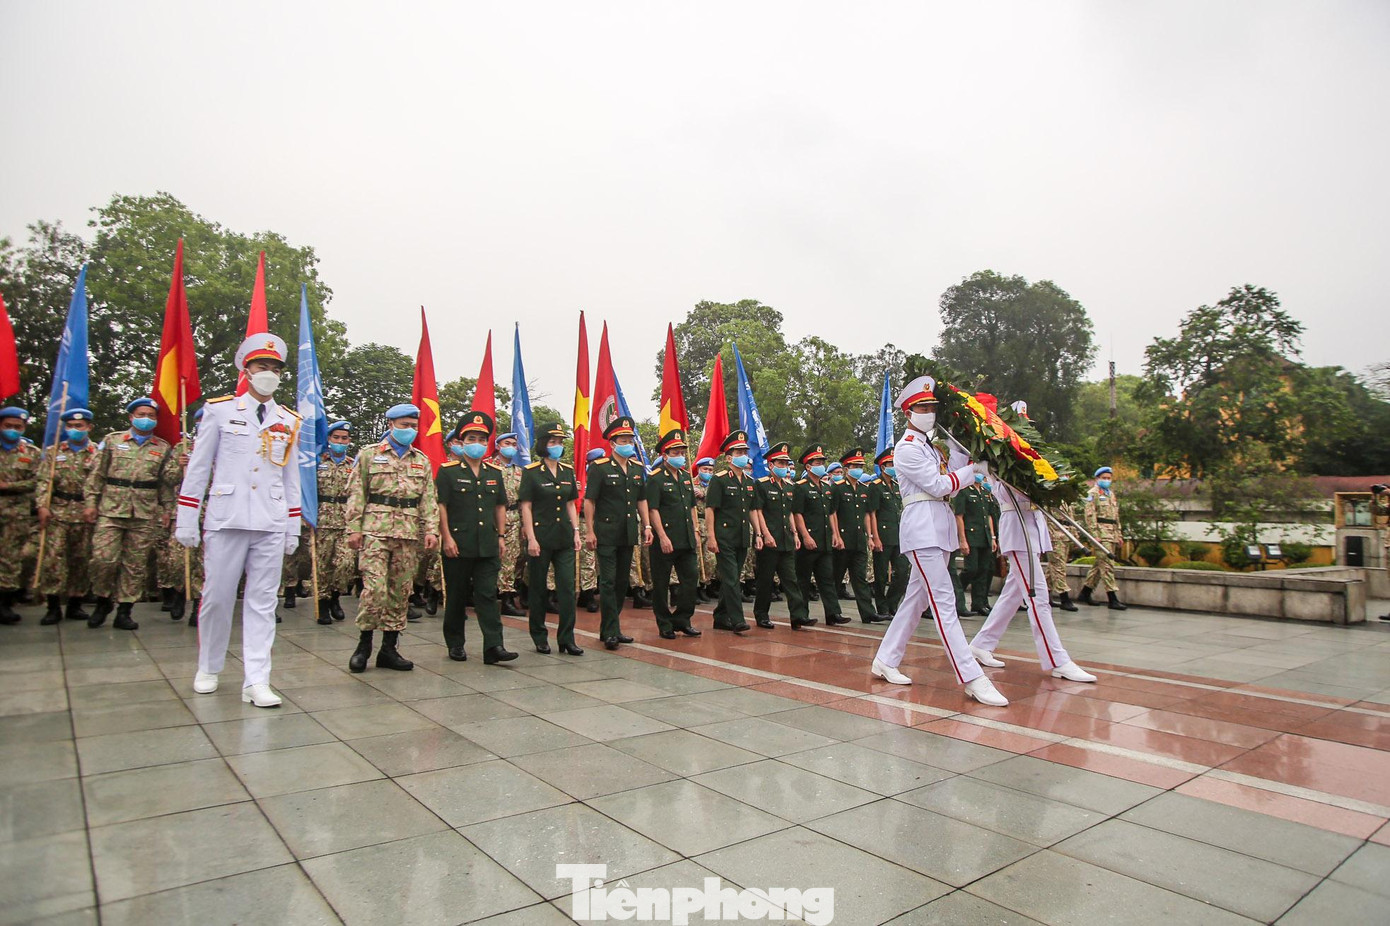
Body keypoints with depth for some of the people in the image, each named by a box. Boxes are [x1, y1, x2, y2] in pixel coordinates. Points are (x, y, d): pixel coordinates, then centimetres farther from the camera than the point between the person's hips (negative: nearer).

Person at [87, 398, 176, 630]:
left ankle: (124, 612, 11)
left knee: (135, 565, 3)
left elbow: (167, 482, 14)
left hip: (145, 515, 1)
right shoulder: (112, 440, 8)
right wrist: (91, 503, 3)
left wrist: (166, 509, 10)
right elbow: (97, 474, 8)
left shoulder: (163, 448, 11)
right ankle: (103, 601, 17)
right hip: (111, 510, -1)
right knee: (103, 559, -7)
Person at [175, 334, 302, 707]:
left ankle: (256, 681, 4)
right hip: (226, 520, -2)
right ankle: (208, 669, 26)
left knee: (262, 602, 1)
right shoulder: (219, 410, 5)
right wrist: (187, 521, 2)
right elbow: (198, 468, 5)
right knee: (216, 597, 5)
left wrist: (293, 529, 11)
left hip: (271, 525, 2)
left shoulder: (289, 422, 11)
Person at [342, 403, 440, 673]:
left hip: (410, 533, 4)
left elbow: (429, 499, 12)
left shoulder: (422, 461, 16)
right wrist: (353, 528, -5)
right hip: (376, 529, -3)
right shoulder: (369, 454, 7)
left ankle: (389, 648, 14)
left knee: (401, 590, 5)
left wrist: (431, 529, 0)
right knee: (375, 587, -12)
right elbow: (356, 494, 3)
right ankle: (364, 643, 5)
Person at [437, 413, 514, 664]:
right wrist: (447, 537, -12)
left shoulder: (494, 472, 12)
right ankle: (455, 644, 22)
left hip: (488, 546, 3)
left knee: (488, 595, -2)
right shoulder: (448, 471, -2)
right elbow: (440, 505, -6)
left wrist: (501, 536, 10)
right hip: (458, 545, -3)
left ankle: (494, 646, -5)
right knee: (456, 595, 8)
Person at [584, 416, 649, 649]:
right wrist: (590, 531, -12)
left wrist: (646, 526, 11)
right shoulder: (599, 467, -6)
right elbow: (589, 501, -8)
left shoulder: (637, 468, 12)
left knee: (622, 582, 11)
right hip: (607, 534, -6)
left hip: (629, 534, 6)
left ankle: (609, 627, 23)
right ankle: (611, 632, -1)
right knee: (608, 582, -6)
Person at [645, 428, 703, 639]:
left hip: (686, 540, 7)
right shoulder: (655, 478, -8)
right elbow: (652, 510, -14)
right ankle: (665, 626, 15)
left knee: (691, 576, 6)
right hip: (665, 541, -7)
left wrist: (694, 530, 14)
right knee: (661, 584, 3)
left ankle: (681, 620, 19)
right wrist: (662, 537, -19)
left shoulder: (686, 476, 15)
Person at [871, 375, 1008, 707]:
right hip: (922, 527, -10)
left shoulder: (931, 445, 21)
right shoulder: (907, 449, -8)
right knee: (943, 601, -11)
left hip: (941, 527, 10)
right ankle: (972, 678, -13)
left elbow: (953, 466, 9)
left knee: (917, 597, 12)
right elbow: (940, 485, -11)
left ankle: (885, 661, 21)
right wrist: (975, 467, -6)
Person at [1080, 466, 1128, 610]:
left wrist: (1119, 534, 19)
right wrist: (1095, 534, -19)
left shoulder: (1111, 494, 22)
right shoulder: (1093, 493, -3)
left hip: (1112, 534, 8)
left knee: (1100, 565, 12)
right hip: (1101, 533, -8)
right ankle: (1113, 599, -13)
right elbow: (1090, 514, -11)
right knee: (1107, 565, -12)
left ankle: (1085, 592, 22)